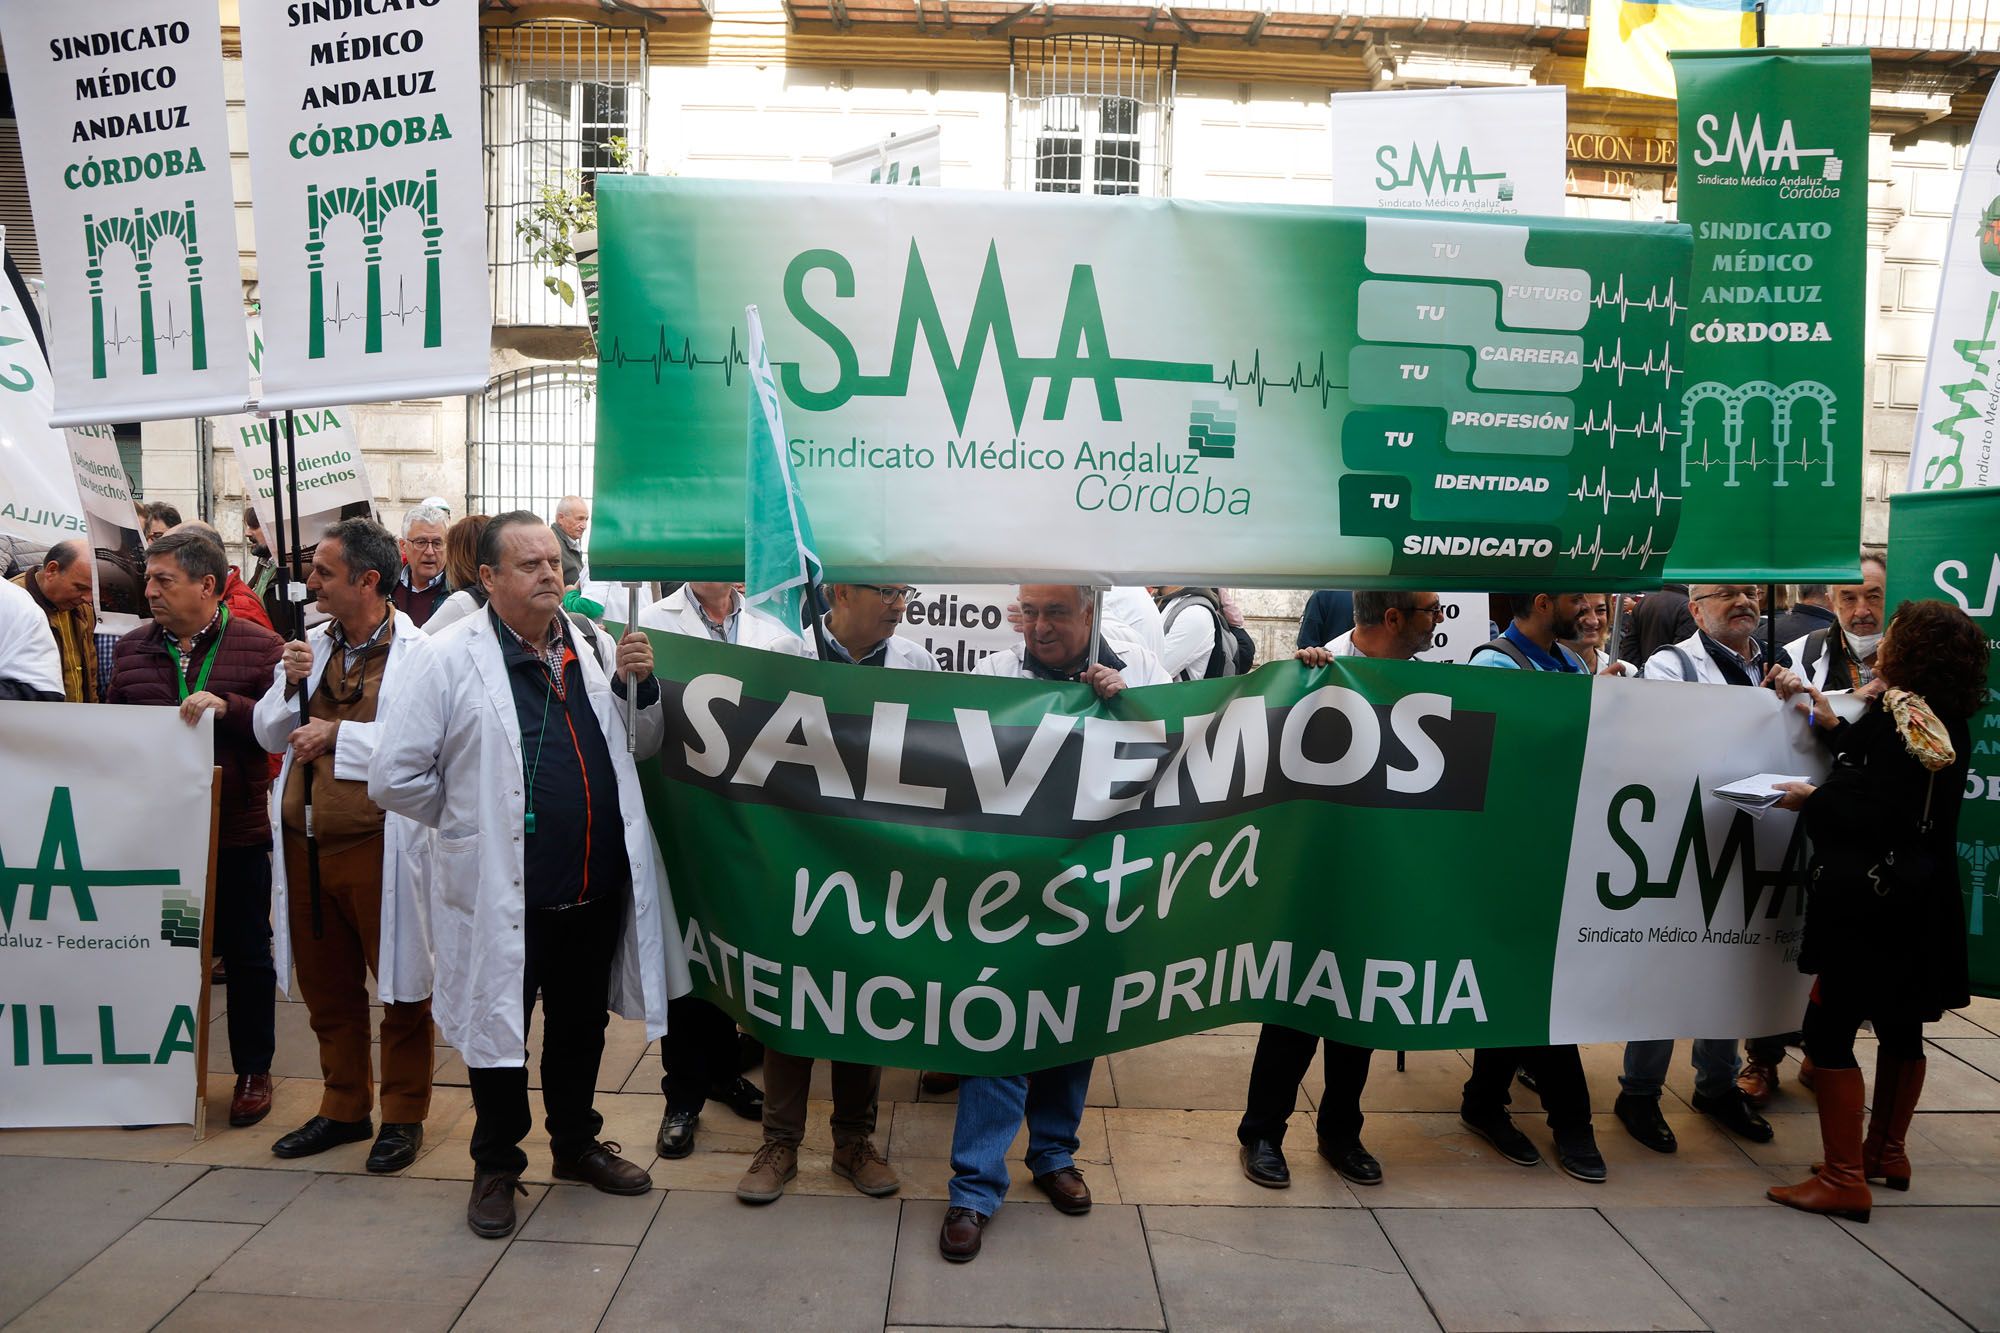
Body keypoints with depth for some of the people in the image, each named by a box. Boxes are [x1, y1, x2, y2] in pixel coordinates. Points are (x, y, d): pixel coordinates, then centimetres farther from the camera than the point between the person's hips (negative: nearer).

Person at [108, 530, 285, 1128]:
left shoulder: (258, 647, -4)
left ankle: (253, 1071, 23)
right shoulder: (133, 648, 7)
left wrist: (227, 707, -23)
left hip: (238, 832, -3)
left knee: (247, 954, 8)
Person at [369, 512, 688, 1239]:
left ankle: (576, 1143, 41)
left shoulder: (594, 646, 5)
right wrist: (473, 818, -1)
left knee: (582, 1023, 20)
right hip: (502, 889, -4)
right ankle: (496, 1165, 32)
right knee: (500, 1028, 12)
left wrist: (641, 686, -3)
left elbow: (641, 747, 15)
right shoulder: (448, 658, -11)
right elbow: (394, 776, -9)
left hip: (599, 881, 5)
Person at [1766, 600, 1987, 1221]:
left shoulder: (1894, 716, -18)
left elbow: (1869, 814, -23)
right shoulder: (1949, 727, 8)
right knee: (1901, 1029, 20)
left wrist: (1811, 800, -8)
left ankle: (1844, 1180, -1)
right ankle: (1888, 1152, 35)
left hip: (1869, 902, -10)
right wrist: (1835, 729, 13)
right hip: (1925, 906, 10)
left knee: (1829, 1030, -4)